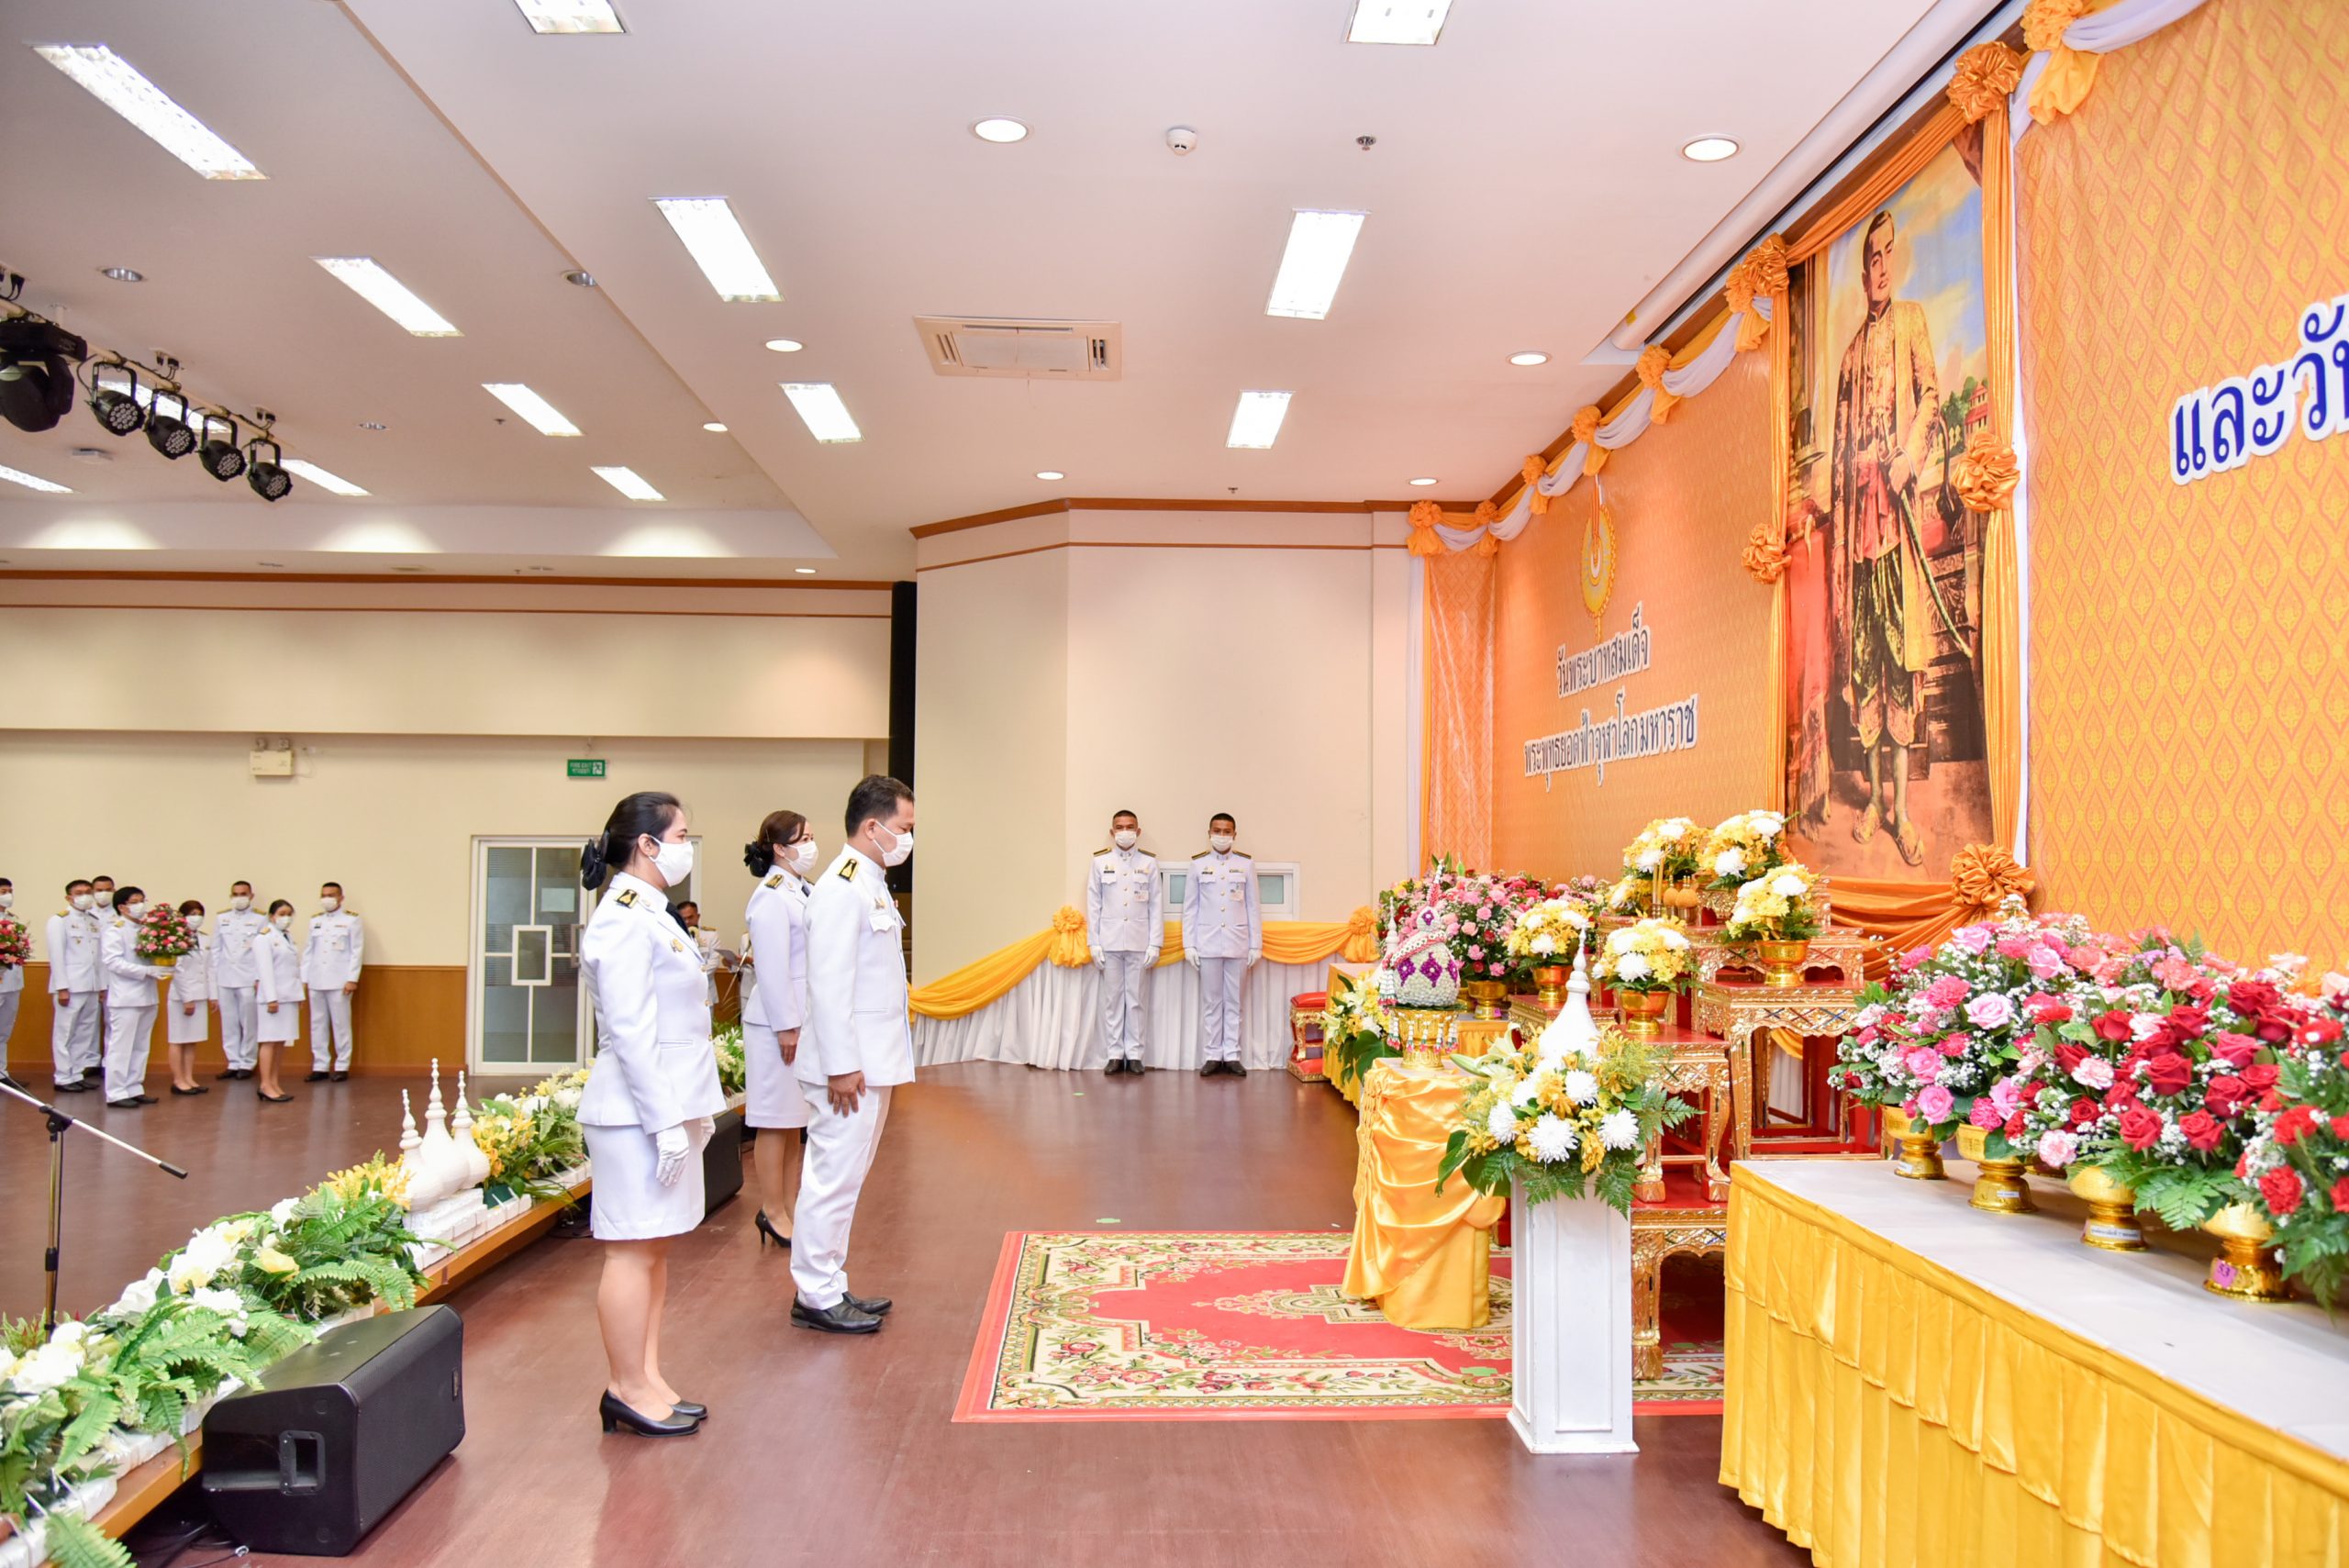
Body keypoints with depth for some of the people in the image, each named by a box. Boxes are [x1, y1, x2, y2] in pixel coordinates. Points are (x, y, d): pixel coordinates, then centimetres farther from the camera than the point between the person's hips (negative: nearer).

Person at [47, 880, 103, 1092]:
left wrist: (102, 984, 6)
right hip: (70, 986, -6)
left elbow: (100, 955, 11)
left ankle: (78, 1074, 16)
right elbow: (56, 955, -9)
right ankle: (63, 1078, 7)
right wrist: (62, 988, -13)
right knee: (65, 1033, 1)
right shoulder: (59, 920, -3)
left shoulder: (94, 921, 13)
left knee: (86, 1033, 8)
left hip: (91, 986, 6)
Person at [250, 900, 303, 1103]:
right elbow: (264, 970, -13)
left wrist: (299, 995, 12)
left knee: (279, 1042, 9)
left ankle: (274, 1084, 12)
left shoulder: (289, 937, 16)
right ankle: (265, 1085, -2)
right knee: (269, 1041, -5)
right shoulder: (264, 938, -7)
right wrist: (271, 998, -18)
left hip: (289, 997, 7)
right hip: (273, 997, -7)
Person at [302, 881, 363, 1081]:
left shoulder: (351, 920, 1)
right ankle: (320, 1066, 12)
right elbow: (308, 951, 13)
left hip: (339, 982, -4)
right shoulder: (314, 921, 14)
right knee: (317, 1025, 6)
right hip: (316, 981, 4)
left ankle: (342, 1066, 6)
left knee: (341, 1025, -1)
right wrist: (303, 978, 6)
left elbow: (357, 951, -3)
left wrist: (352, 979, -10)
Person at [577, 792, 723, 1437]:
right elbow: (631, 1032, -20)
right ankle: (627, 1393, 10)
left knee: (654, 1248, 14)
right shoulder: (623, 920, -16)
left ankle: (647, 1380, 22)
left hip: (670, 1103, 10)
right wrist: (665, 1121, -20)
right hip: (638, 1110, -10)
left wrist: (694, 1109, 18)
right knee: (634, 1251, 0)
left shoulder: (650, 913, 14)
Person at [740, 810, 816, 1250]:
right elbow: (772, 968, -18)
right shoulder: (771, 897, -14)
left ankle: (791, 1202, 23)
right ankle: (771, 1210, 10)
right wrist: (785, 1027, -18)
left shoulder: (802, 891, 13)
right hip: (778, 1022, -9)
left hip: (805, 1019, 9)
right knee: (776, 1121, 1)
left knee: (795, 1120, 14)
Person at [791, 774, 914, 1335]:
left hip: (873, 1060, 10)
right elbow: (829, 983, -21)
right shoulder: (842, 889, -16)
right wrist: (841, 1066, -22)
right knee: (833, 1178, -2)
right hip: (850, 1064, -10)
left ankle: (829, 1287, 25)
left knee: (843, 1178, 16)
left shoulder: (872, 885, 16)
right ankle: (815, 1297, 8)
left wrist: (873, 1062, 18)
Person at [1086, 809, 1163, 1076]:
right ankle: (1115, 1054, 9)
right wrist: (1094, 943, -2)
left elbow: (1156, 905, 2)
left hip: (1139, 942, 0)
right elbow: (1093, 904, 3)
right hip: (1110, 941, 0)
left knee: (1136, 999, 3)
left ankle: (1134, 1054, 9)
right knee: (1112, 999, 3)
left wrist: (1155, 944, -4)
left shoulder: (1149, 862, 3)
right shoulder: (1100, 862, 3)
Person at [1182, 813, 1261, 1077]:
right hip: (1208, 943, 0)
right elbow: (1190, 907, 4)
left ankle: (1231, 1055, 10)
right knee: (1210, 1001, 4)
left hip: (1237, 943, 0)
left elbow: (1253, 907, 4)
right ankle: (1212, 1055, 10)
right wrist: (1189, 945, -1)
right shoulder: (1198, 864, 3)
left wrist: (1256, 945, 1)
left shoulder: (1246, 865, 4)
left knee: (1233, 1001, 4)